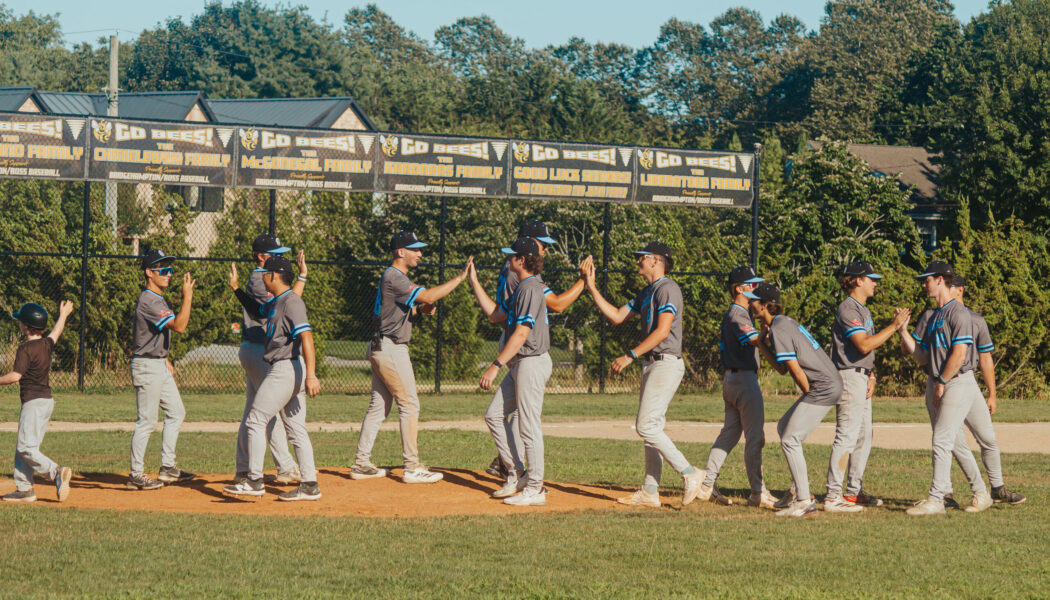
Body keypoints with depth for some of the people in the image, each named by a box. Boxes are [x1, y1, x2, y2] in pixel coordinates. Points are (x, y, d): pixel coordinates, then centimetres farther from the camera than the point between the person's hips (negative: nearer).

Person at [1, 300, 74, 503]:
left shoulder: (25, 349, -16)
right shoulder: (47, 344, 8)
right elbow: (57, 331, 29)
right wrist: (63, 315, 47)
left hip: (33, 402, -9)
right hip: (47, 400, 9)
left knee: (27, 448, -10)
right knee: (22, 446, 13)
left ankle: (57, 472, -25)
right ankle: (24, 488, 14)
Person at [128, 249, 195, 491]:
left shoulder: (157, 299, 13)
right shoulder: (149, 301, -20)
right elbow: (179, 326, -28)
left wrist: (165, 360, 24)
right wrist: (187, 296, -26)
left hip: (159, 365, 11)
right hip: (147, 366, -11)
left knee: (176, 412, 13)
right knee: (147, 421, -6)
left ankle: (167, 468, 18)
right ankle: (136, 475, 0)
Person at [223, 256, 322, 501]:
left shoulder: (291, 302, -14)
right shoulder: (276, 303, 16)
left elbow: (306, 336, -24)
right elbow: (257, 310, 39)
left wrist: (311, 375, -32)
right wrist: (236, 288, 33)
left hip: (286, 368, -10)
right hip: (291, 373, 10)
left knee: (256, 421, -7)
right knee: (296, 429, 8)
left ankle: (254, 481, -7)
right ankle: (309, 485, 7)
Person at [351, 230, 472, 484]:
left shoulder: (394, 277, 17)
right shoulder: (394, 278, -16)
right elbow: (427, 295, -27)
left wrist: (419, 310, 5)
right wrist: (460, 278, -24)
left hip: (381, 349, 10)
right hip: (391, 349, -10)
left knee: (379, 405, 12)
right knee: (409, 405, -7)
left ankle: (362, 463, 14)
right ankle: (412, 468, -5)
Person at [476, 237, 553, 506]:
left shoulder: (530, 289, -17)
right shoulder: (522, 288, 16)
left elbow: (521, 334, -23)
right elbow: (496, 315, 20)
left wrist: (496, 365, -25)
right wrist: (475, 284, 21)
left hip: (532, 362, -11)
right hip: (519, 363, 11)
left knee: (529, 427, -6)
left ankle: (535, 489, -2)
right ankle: (517, 475, 19)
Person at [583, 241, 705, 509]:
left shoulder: (667, 289, -13)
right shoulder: (646, 293, 19)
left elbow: (662, 331, -22)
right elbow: (616, 316, 20)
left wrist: (630, 356, -22)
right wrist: (591, 288, 16)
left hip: (666, 363, -10)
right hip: (651, 365, 10)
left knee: (647, 426, -15)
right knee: (650, 427, 9)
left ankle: (689, 473, -11)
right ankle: (649, 492, 12)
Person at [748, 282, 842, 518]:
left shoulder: (779, 329, -14)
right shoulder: (786, 322, 17)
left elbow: (795, 370, -17)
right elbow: (781, 368, 19)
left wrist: (809, 396, -5)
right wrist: (761, 341, 14)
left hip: (823, 388, -10)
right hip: (831, 384, 10)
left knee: (790, 440, -8)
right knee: (784, 428, 21)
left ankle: (804, 502, -7)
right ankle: (798, 490, 24)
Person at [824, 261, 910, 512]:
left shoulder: (863, 309, 19)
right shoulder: (848, 309, -14)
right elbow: (864, 345, -24)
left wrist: (871, 376, 8)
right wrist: (894, 326, -22)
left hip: (862, 377, 11)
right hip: (850, 377, -11)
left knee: (863, 437, 15)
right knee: (847, 437, -13)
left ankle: (854, 492, 22)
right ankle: (833, 497, -14)